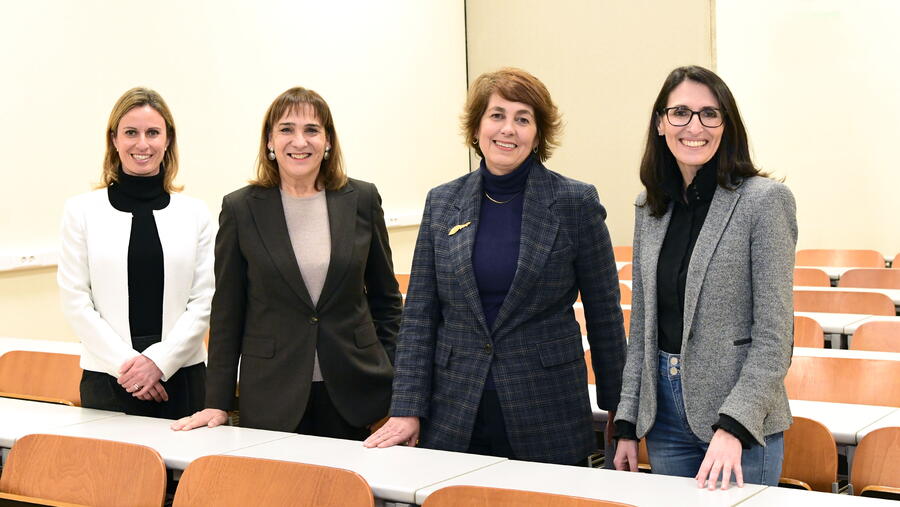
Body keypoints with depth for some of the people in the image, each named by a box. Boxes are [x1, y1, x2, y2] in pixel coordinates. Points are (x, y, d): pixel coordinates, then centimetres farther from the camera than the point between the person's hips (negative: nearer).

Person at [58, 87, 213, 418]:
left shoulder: (195, 213, 5)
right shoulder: (82, 211, 3)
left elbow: (204, 301, 2)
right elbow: (75, 301, -1)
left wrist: (159, 361, -9)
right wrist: (125, 362, -9)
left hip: (181, 375, 1)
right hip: (107, 378, 0)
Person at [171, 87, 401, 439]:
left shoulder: (362, 200, 4)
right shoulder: (241, 208, 0)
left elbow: (385, 297, 11)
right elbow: (227, 313, 3)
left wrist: (393, 380, 5)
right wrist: (217, 403, 0)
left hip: (353, 394, 1)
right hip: (272, 400, -1)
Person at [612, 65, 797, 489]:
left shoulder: (764, 200, -10)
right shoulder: (649, 207, 7)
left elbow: (774, 335, -13)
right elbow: (641, 327, 11)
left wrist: (734, 426, -21)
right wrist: (628, 425, 7)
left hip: (742, 420, -5)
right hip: (663, 412, 5)